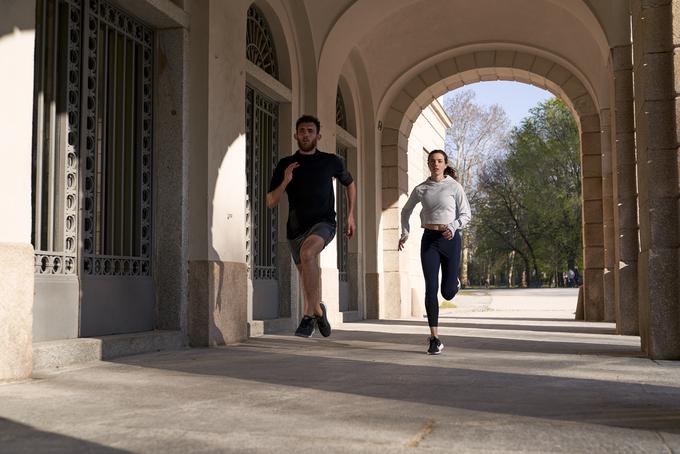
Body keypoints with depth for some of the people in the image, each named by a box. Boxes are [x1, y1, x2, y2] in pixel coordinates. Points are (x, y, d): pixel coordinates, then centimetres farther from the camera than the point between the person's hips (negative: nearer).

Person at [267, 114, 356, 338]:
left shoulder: (331, 161, 3)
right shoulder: (285, 165, 3)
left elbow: (350, 184, 21)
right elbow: (271, 202, 2)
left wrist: (350, 215, 13)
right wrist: (285, 181, -15)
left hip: (323, 223, -3)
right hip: (296, 227, 3)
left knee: (307, 252, -34)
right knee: (307, 278, 12)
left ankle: (309, 313, -26)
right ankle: (318, 312, 41)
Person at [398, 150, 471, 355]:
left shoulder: (454, 187, -1)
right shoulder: (421, 189, 6)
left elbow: (466, 214, 0)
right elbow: (406, 211, 22)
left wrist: (453, 227, -18)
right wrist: (405, 233, 13)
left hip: (450, 238, -1)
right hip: (429, 239, 1)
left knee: (448, 293, 3)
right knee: (431, 289, -9)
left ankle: (454, 282, 44)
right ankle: (434, 339, -3)